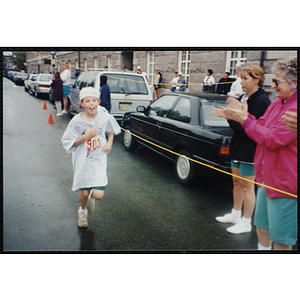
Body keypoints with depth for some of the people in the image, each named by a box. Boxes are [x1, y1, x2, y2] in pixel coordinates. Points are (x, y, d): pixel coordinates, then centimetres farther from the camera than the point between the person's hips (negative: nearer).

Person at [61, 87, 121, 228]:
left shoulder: (106, 118, -7)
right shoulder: (77, 121, -10)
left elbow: (111, 130, 16)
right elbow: (67, 142, -7)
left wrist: (110, 142, -2)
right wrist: (85, 137, -19)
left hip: (99, 159, 0)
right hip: (82, 160, 0)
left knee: (98, 194, -10)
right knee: (84, 192, 6)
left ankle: (91, 196, 30)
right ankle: (82, 211, 42)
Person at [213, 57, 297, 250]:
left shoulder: (295, 109, -22)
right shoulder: (277, 103, 8)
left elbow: (272, 139, -26)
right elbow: (261, 126, 16)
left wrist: (244, 119, -21)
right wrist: (238, 115, 2)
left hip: (284, 182, -9)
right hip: (267, 177, 9)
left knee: (280, 238, 5)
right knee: (262, 226, 23)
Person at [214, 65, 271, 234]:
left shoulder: (261, 101, -18)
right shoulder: (244, 97, 8)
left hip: (250, 150, -9)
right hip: (238, 146, 9)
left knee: (247, 186, 2)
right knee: (237, 183, 19)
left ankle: (246, 223, 17)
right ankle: (235, 214, 36)